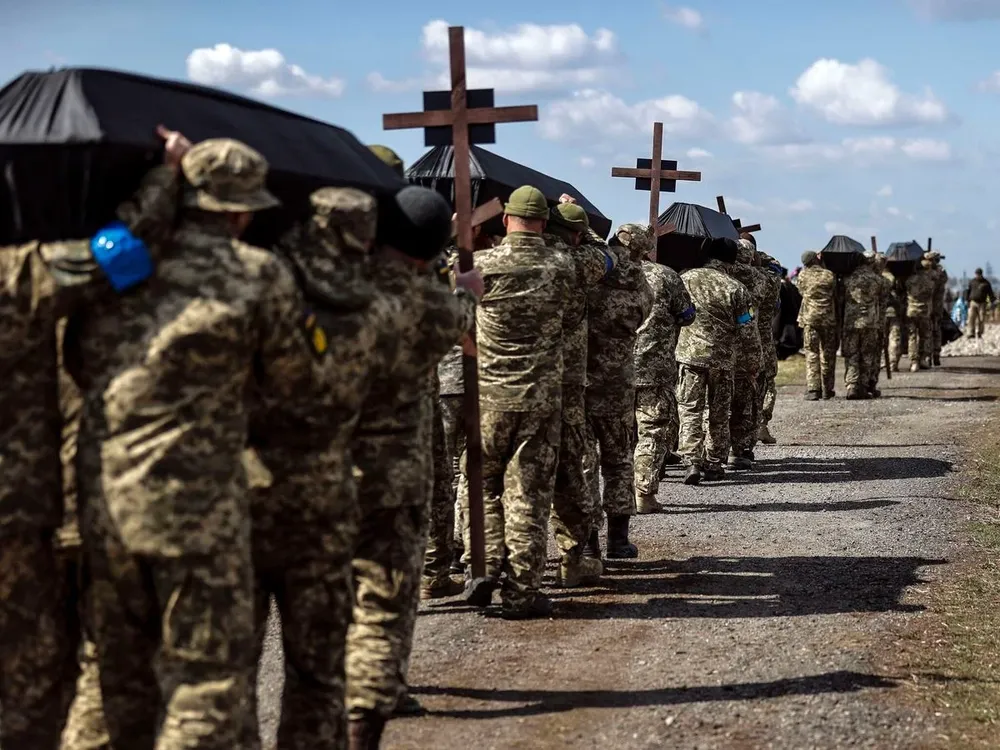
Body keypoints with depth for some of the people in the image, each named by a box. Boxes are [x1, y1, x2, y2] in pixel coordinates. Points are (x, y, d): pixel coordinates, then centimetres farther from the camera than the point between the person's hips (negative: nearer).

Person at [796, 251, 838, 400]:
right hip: (828, 319, 1)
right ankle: (827, 389, 15)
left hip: (809, 318, -1)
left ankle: (813, 389, -12)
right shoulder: (829, 275, -1)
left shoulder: (803, 275, -1)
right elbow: (835, 296, 6)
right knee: (828, 354, 10)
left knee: (811, 354, -1)